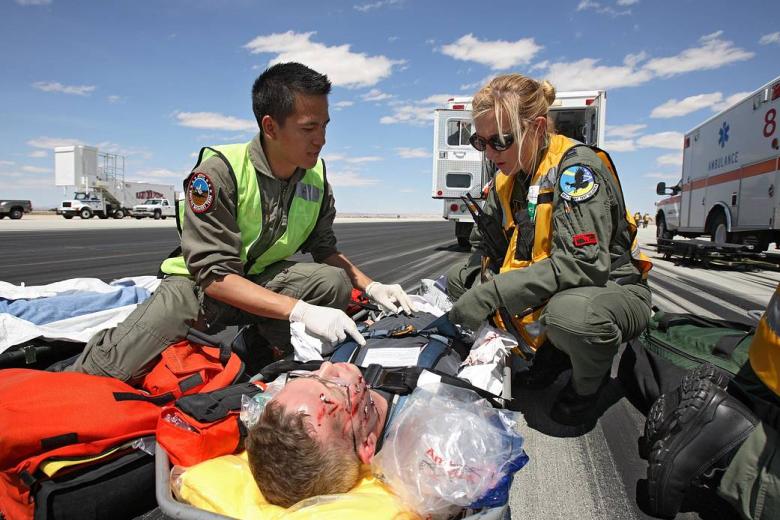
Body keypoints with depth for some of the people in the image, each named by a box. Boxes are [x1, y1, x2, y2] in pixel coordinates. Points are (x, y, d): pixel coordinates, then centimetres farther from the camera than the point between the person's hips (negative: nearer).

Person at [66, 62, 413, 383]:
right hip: (200, 286, -4)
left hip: (265, 280, 5)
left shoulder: (315, 175, -6)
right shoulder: (219, 171, -24)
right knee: (113, 368, -25)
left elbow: (325, 250, 4)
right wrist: (300, 310, -38)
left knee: (334, 282, -23)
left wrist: (371, 286, -13)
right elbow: (215, 275, -29)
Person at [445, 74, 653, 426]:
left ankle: (588, 384, -3)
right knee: (458, 280, 0)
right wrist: (475, 289, -17)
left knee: (569, 313, -42)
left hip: (612, 288, -7)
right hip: (546, 291, 7)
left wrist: (491, 293, -36)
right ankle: (551, 352, 9)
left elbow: (584, 262, -33)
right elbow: (491, 250, 6)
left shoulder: (576, 167, -22)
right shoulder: (508, 178, 1)